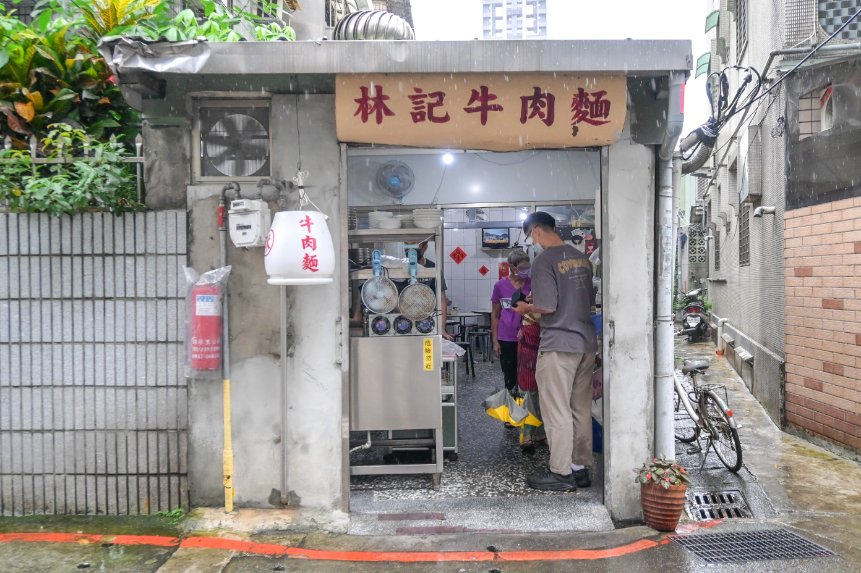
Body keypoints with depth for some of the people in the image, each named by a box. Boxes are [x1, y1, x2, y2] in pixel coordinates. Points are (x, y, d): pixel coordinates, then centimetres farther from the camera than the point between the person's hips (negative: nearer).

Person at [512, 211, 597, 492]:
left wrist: (526, 308, 0)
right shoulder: (581, 257, 11)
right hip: (586, 342, 8)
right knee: (581, 409, 12)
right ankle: (580, 468, 21)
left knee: (557, 411, 1)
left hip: (558, 345, -8)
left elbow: (547, 306, -18)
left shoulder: (544, 261, -13)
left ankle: (561, 473, 8)